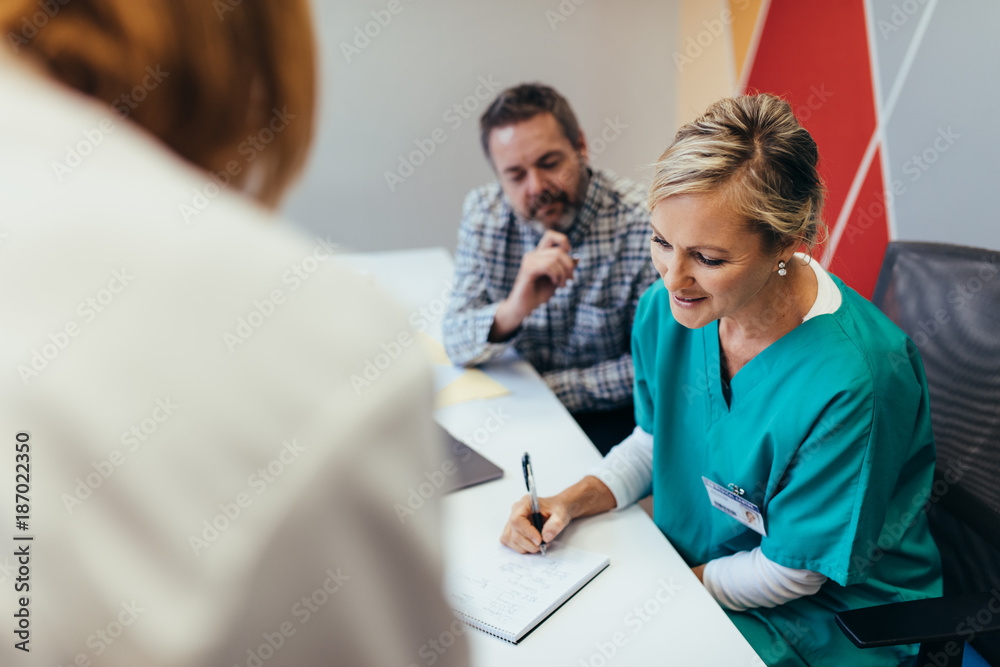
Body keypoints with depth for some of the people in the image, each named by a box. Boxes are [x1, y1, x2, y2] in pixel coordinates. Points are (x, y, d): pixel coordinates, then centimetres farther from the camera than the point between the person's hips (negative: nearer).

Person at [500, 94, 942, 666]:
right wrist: (575, 501, -10)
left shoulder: (852, 379, -31)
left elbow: (791, 569, -18)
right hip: (690, 558, 5)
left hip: (826, 614, -4)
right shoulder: (666, 310, -13)